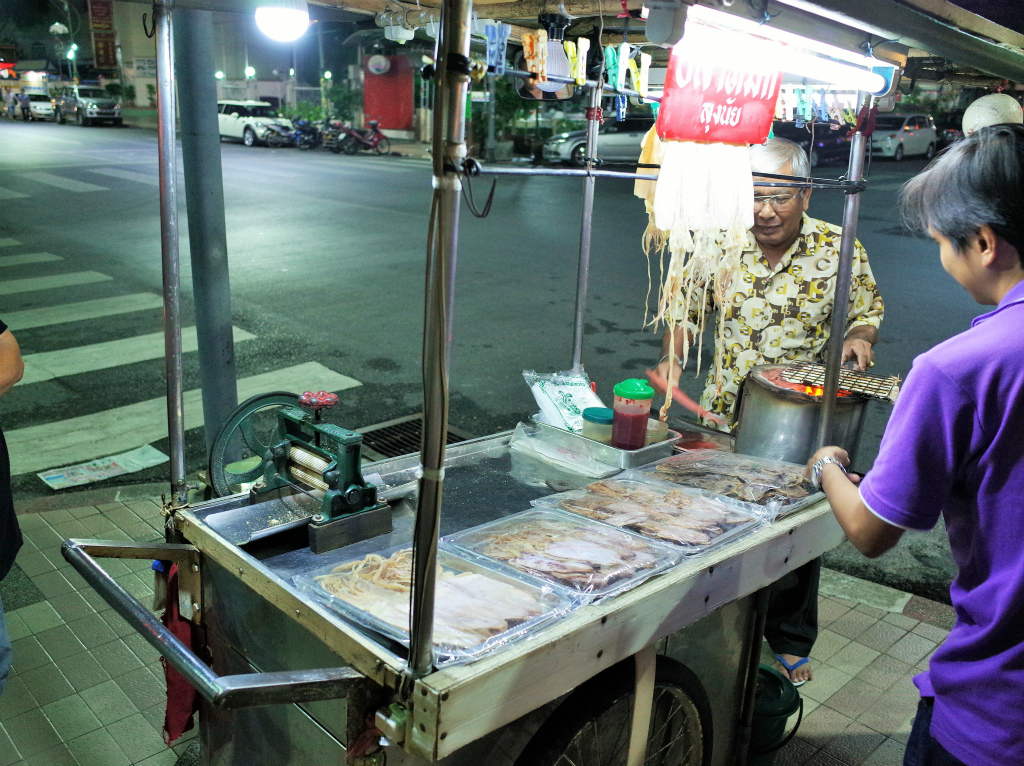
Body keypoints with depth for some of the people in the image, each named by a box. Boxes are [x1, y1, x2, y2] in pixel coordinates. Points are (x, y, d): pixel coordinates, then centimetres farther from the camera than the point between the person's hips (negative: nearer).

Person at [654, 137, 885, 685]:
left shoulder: (838, 248, -7)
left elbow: (868, 311, 6)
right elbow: (688, 307, 8)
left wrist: (859, 338, -16)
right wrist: (670, 357, -7)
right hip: (724, 415, 2)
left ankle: (790, 641, 33)